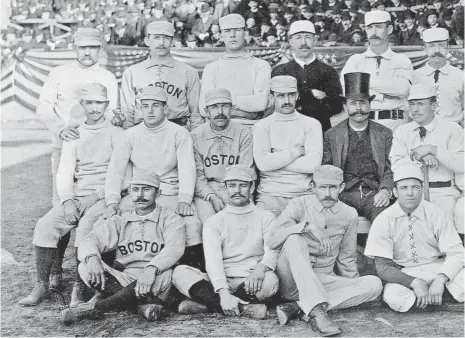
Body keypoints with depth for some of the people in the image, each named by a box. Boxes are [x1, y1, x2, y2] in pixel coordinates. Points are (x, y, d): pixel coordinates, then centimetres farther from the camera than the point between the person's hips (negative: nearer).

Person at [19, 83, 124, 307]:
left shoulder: (116, 134, 5)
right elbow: (64, 173, 9)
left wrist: (98, 195, -16)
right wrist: (67, 201, -8)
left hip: (104, 196, -4)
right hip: (76, 197, 4)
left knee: (86, 225, -32)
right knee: (45, 225, -17)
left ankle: (79, 287, -24)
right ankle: (42, 285, -9)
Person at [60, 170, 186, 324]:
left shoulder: (171, 220, 2)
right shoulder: (120, 221, 13)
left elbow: (175, 248, -18)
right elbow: (91, 240, 0)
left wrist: (151, 269, -37)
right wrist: (92, 258, -26)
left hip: (157, 288, -3)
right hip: (123, 281, 3)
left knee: (164, 275, -37)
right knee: (85, 267, -17)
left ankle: (95, 307, -29)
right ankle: (143, 305, -24)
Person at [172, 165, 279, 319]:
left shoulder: (265, 218, 11)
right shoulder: (213, 222, 10)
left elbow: (273, 251, -5)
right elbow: (213, 259, -5)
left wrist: (260, 268, -30)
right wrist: (223, 292, -24)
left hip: (251, 283, -1)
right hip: (220, 281, 1)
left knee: (270, 279, -34)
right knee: (180, 273, -22)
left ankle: (206, 304, -26)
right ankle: (243, 308, -32)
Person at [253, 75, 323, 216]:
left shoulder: (311, 124, 10)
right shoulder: (262, 126, 9)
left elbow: (313, 164, -6)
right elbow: (262, 163, -8)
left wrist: (276, 160, -4)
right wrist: (296, 152, -3)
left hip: (304, 194, 1)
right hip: (270, 194, -1)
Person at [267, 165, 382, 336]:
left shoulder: (349, 214, 8)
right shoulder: (299, 205, -2)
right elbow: (273, 241, -17)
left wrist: (355, 289, 16)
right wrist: (307, 226, -29)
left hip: (323, 282, 4)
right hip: (291, 282, -3)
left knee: (374, 284, -19)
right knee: (294, 239, -31)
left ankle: (300, 308, -28)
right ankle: (316, 311, -40)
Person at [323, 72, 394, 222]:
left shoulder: (384, 134, 16)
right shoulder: (331, 135, 14)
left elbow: (390, 169, 10)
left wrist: (386, 190, -11)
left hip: (374, 194, 0)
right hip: (344, 195, 0)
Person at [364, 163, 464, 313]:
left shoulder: (436, 213, -8)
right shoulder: (383, 221, -10)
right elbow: (383, 267, -12)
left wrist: (439, 281, -30)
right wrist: (415, 283, -28)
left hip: (438, 268, 0)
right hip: (404, 275, 0)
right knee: (393, 297, -32)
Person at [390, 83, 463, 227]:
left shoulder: (452, 129, 5)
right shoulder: (402, 132, 11)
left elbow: (461, 166, -7)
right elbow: (396, 165, -2)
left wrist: (432, 149, -15)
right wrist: (421, 157, -16)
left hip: (443, 193, -1)